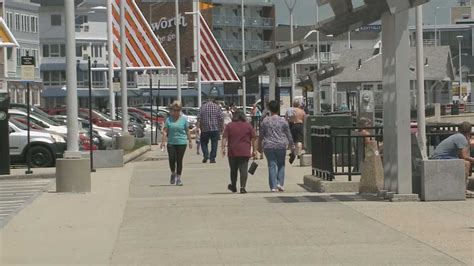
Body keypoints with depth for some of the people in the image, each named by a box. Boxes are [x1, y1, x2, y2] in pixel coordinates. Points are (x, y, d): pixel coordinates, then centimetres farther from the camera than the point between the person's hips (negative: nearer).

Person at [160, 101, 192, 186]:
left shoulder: (183, 119, 4)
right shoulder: (168, 119, 4)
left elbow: (187, 131, 8)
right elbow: (165, 131, 2)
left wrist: (190, 141, 7)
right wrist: (163, 141, -7)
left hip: (181, 143, 0)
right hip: (171, 142, 0)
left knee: (179, 160, 1)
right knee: (171, 159, -10)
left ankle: (178, 178, 10)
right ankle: (173, 173, 16)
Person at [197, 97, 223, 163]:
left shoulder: (202, 107, 2)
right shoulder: (217, 107, 2)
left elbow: (199, 118, -3)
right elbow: (220, 118, -2)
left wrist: (198, 126, 1)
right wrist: (221, 127, 5)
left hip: (205, 129, 0)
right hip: (215, 128, 0)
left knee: (204, 143, 13)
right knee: (214, 144, 6)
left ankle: (206, 155, -5)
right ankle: (212, 158, 3)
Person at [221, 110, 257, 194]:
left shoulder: (229, 125, 5)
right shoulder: (248, 125, 5)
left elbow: (224, 138, -2)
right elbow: (253, 139, 4)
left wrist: (223, 148, -3)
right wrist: (254, 150, 8)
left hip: (232, 152, 1)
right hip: (245, 152, -1)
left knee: (233, 170, 14)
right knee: (243, 170, -3)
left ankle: (233, 186, 26)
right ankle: (242, 187, -13)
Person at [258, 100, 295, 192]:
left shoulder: (265, 121, -1)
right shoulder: (283, 121, -2)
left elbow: (261, 135, 4)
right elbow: (288, 135, 3)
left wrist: (260, 147, 15)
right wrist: (292, 146, 13)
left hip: (268, 146, 0)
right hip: (281, 146, 0)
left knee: (272, 165, 2)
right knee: (281, 165, 15)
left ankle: (273, 186, -2)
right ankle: (280, 183, 4)